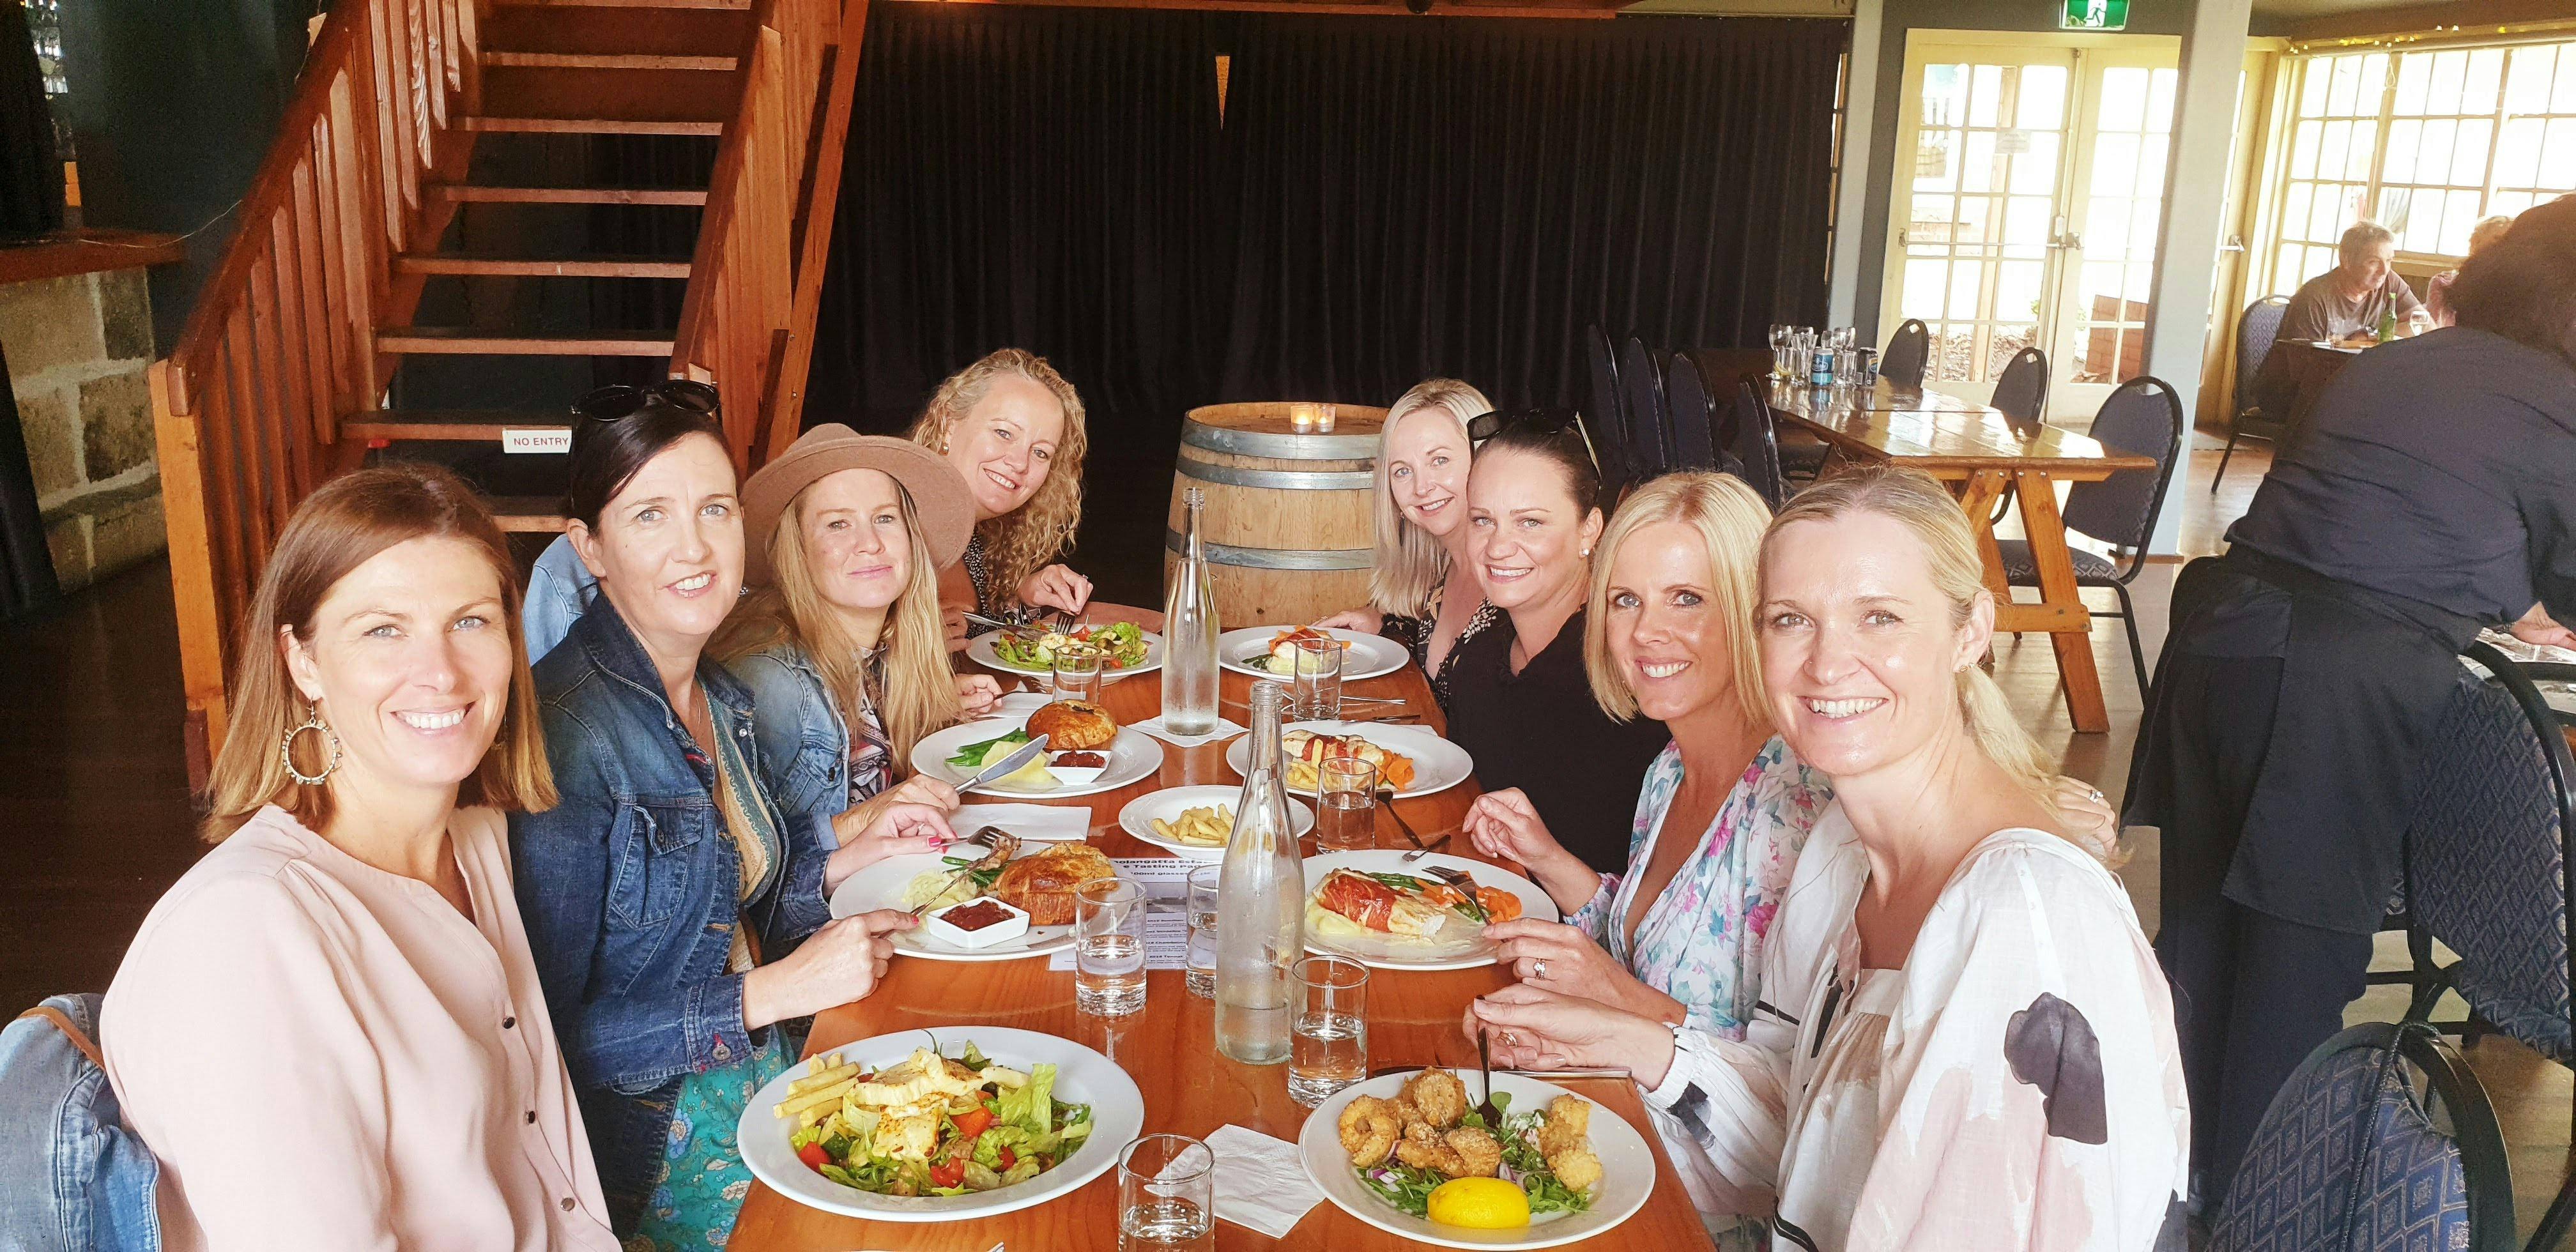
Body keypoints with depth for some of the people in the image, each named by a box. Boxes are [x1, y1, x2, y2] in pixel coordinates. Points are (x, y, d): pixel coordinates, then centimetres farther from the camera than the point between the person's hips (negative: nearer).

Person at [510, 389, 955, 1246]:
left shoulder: (722, 701, 4)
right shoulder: (560, 731, -21)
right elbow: (545, 1037, -21)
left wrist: (846, 859, 2)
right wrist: (776, 990, -20)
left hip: (768, 1076, 7)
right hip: (652, 1137, -7)